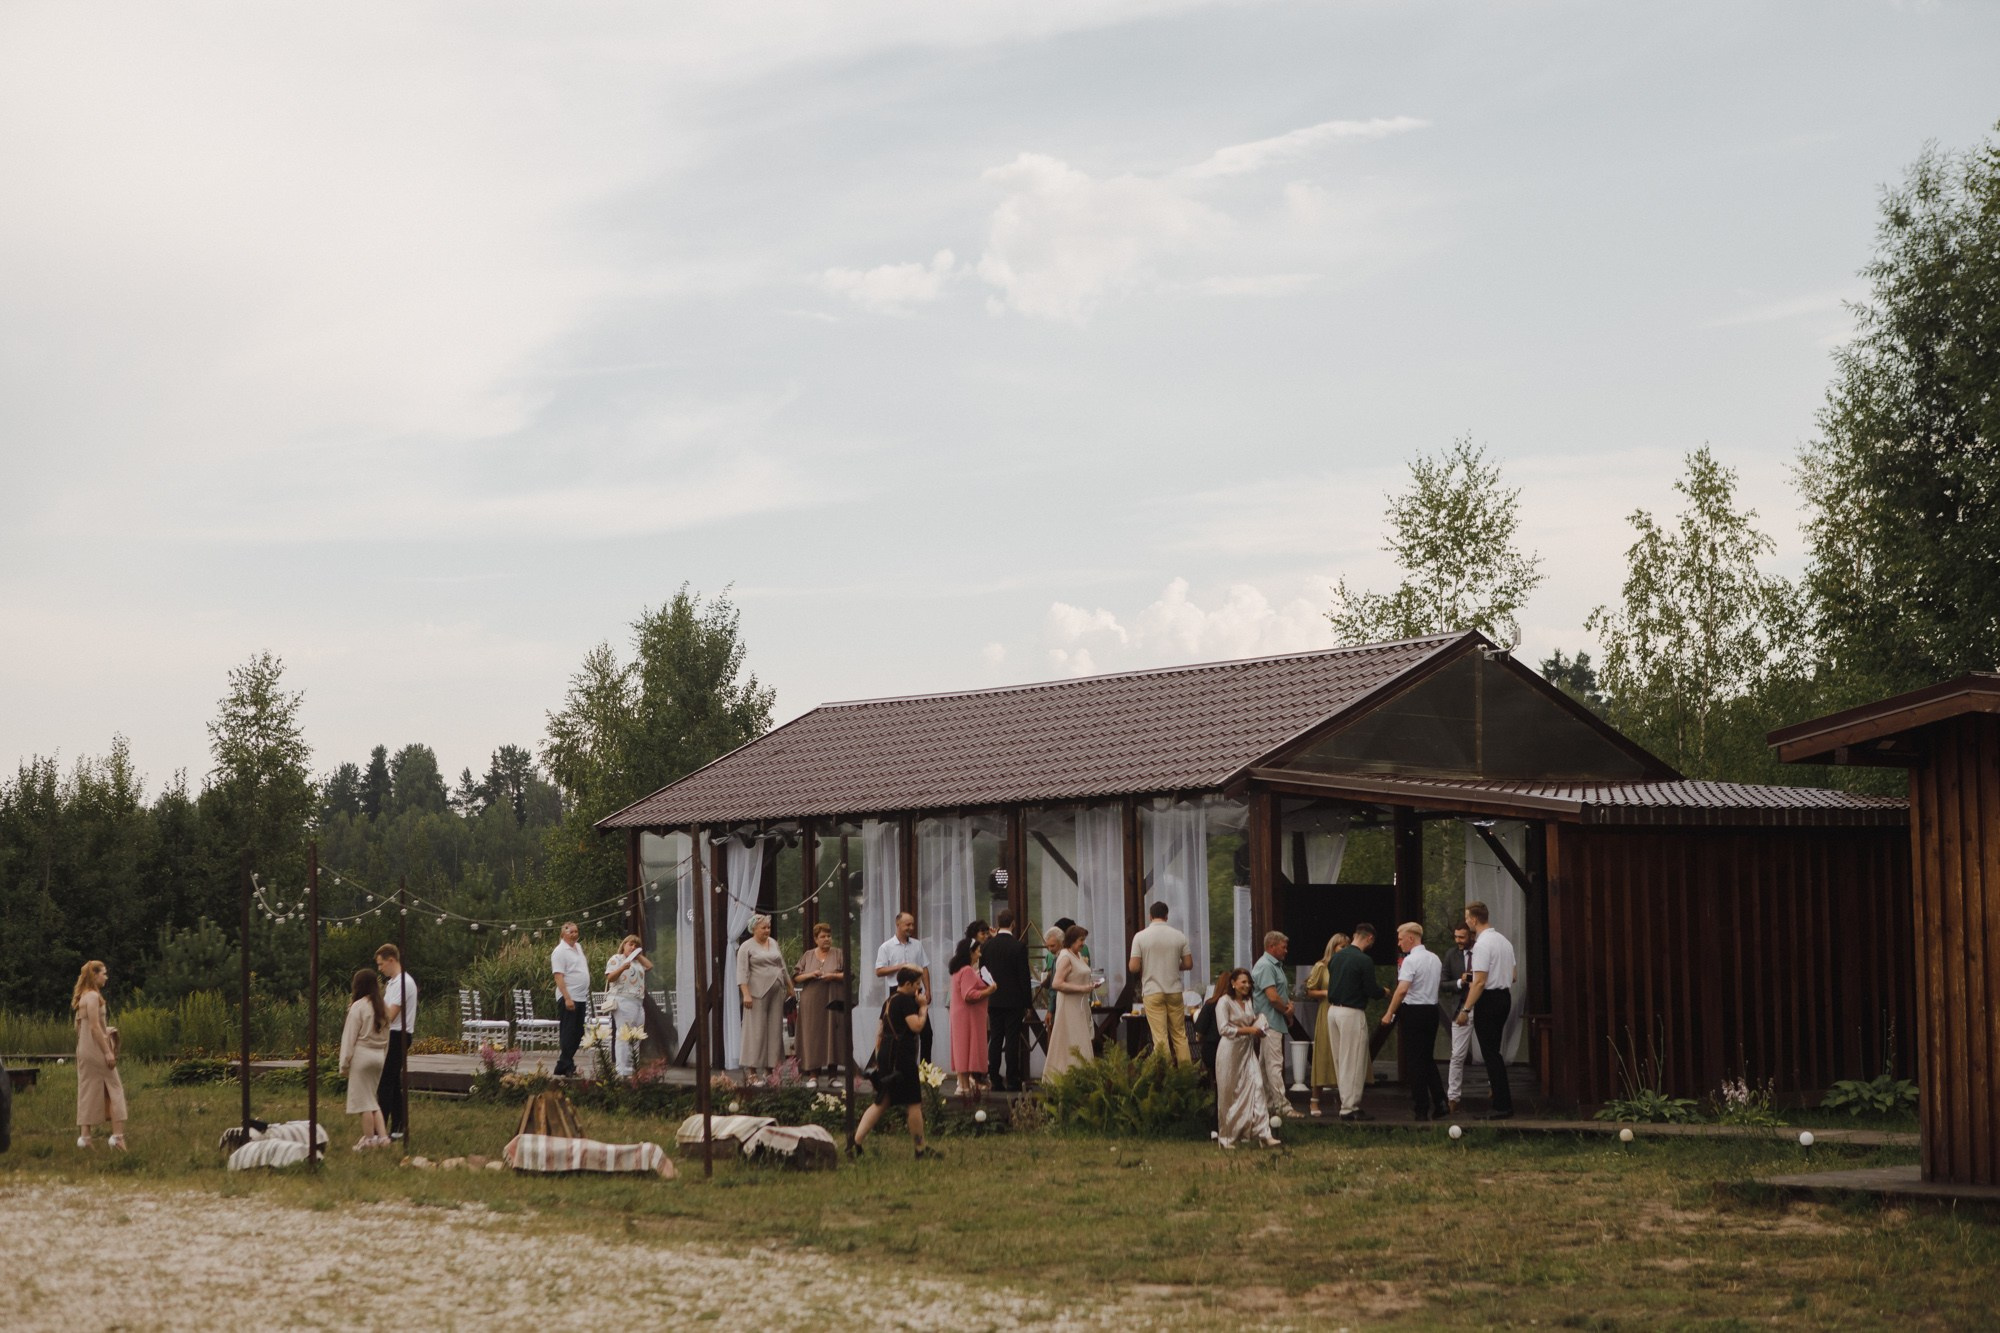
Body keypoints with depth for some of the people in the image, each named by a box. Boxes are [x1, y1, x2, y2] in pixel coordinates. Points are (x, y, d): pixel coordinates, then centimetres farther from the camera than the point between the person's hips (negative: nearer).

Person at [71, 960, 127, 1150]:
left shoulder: (81, 997, 14)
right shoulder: (93, 996, -14)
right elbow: (94, 1027, -19)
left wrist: (105, 1031, 17)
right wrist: (108, 1052, -18)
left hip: (84, 1050, 9)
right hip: (96, 1049, -9)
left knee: (88, 1092, 8)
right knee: (114, 1089, -4)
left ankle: (84, 1136, 6)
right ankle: (117, 1135, -9)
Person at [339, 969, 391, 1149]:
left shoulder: (358, 1007, -11)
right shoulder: (383, 1007, 9)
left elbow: (349, 1037, -10)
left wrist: (344, 1064, -5)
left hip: (362, 1055, -6)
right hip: (379, 1055, 6)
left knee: (363, 1100, 1)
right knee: (372, 1099, 15)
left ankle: (369, 1140, 4)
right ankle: (382, 1136, 5)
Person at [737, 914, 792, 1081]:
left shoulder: (773, 943, 15)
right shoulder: (746, 947, -3)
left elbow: (782, 967, 20)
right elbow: (742, 972, -9)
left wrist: (789, 986, 18)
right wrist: (746, 994, -18)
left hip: (777, 992, 6)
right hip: (758, 993, -6)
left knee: (775, 1030, 4)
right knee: (756, 1030, -7)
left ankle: (770, 1067, 8)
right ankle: (751, 1070, -5)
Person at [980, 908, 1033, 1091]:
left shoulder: (988, 945, 0)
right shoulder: (1019, 947, -11)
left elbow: (983, 973, 8)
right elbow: (1024, 977, -8)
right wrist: (1027, 1003, -2)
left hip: (993, 1000, 4)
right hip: (1014, 1001, -4)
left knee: (995, 1040, 8)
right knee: (1012, 1040, -2)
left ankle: (995, 1080, 8)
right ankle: (1012, 1081, -2)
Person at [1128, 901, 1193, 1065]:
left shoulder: (1140, 937, -6)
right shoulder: (1179, 936, 0)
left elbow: (1133, 967, -9)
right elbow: (1188, 964, 3)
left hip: (1152, 992, -2)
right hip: (1174, 990, 2)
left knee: (1160, 1036, -2)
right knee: (1180, 1034, 11)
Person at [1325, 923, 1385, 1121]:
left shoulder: (1337, 957, 9)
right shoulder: (1364, 961, -14)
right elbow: (1373, 991, -13)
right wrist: (1382, 990, 10)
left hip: (1333, 1010, 7)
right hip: (1352, 1013, -7)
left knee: (1340, 1060, 13)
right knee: (1353, 1062, -2)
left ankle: (1346, 1103, 18)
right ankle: (1349, 1108, 0)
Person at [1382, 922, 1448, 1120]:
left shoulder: (1410, 960, -14)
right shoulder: (1435, 959, 11)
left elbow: (1402, 989, -23)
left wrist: (1389, 1013, -19)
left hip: (1414, 1012, -7)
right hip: (1432, 1009, 7)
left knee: (1416, 1061, -1)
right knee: (1429, 1059, 17)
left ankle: (1421, 1109, 1)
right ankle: (1439, 1103, 11)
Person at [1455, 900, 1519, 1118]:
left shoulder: (1482, 945, -17)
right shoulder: (1504, 941, 11)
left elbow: (1480, 982, -21)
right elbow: (1512, 975, 17)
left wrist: (1466, 1010, -18)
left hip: (1488, 1000, -9)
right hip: (1505, 997, 9)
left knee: (1491, 1054, -4)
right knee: (1496, 1052, 16)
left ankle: (1502, 1106, -4)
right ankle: (1503, 1102, 16)